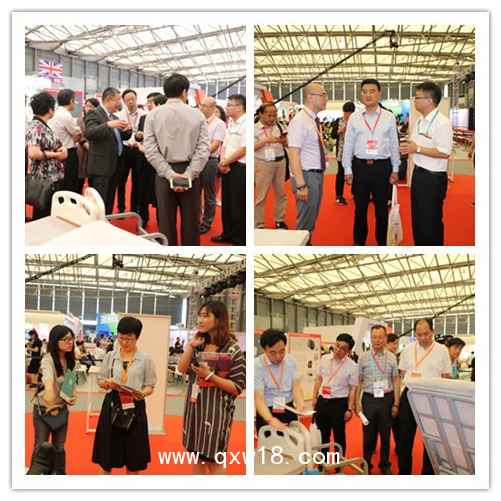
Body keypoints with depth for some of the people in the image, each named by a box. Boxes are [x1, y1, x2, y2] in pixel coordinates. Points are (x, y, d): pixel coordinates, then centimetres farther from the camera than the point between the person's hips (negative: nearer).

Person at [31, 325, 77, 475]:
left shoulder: (69, 360, -3)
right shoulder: (48, 360, -25)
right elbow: (48, 378, -48)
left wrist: (73, 395, -13)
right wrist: (49, 390, -69)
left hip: (61, 408, 6)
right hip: (43, 409, -6)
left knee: (59, 447, 16)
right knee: (41, 448, 6)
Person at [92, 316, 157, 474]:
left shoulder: (145, 359, -1)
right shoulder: (110, 356, 5)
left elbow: (150, 385, 1)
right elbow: (100, 380, 11)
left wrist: (143, 393, -21)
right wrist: (107, 383, -12)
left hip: (135, 407, -1)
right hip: (112, 405, 1)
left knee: (133, 458, 7)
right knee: (106, 456, 5)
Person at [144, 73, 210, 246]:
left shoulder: (154, 115, -1)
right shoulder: (197, 115, -1)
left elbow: (150, 149, -7)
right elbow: (204, 148, -8)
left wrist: (169, 173, -8)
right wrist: (189, 174, -9)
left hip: (164, 173, 0)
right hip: (190, 172, 0)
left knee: (167, 222, 6)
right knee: (190, 222, 7)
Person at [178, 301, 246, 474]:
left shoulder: (232, 349, -13)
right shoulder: (200, 345, 6)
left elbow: (237, 388, -15)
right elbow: (182, 368, 0)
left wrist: (209, 375, -22)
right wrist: (191, 345, -8)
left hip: (216, 410, -6)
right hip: (194, 407, 6)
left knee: (213, 459, 3)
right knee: (196, 454, 15)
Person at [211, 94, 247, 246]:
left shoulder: (246, 125, -15)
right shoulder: (232, 124, 15)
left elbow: (243, 150, -20)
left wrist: (224, 163, -10)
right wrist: (222, 162, -3)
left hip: (240, 169, -9)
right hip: (227, 168, 9)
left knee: (238, 206, -2)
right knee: (226, 203, 16)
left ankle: (240, 240, 6)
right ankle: (228, 234, 28)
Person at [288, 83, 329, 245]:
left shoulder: (314, 120, 11)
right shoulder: (300, 121, -17)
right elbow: (293, 155, -22)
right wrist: (301, 185, -26)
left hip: (318, 175, 9)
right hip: (307, 176, -9)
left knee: (312, 219, 18)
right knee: (305, 221, -3)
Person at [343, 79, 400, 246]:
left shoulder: (389, 117, 2)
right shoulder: (354, 118, 3)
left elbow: (394, 144, 5)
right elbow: (348, 145, 4)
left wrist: (395, 169, 4)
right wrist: (347, 170, 1)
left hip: (382, 166, -1)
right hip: (360, 166, 1)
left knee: (381, 207, 9)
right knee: (360, 207, 10)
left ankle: (382, 242, 21)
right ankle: (359, 241, 24)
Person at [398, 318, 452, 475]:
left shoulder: (442, 350, -3)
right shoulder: (408, 349, 2)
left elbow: (445, 376, 3)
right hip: (409, 396, 2)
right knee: (405, 436, 7)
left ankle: (428, 472, 17)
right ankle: (404, 471, 19)